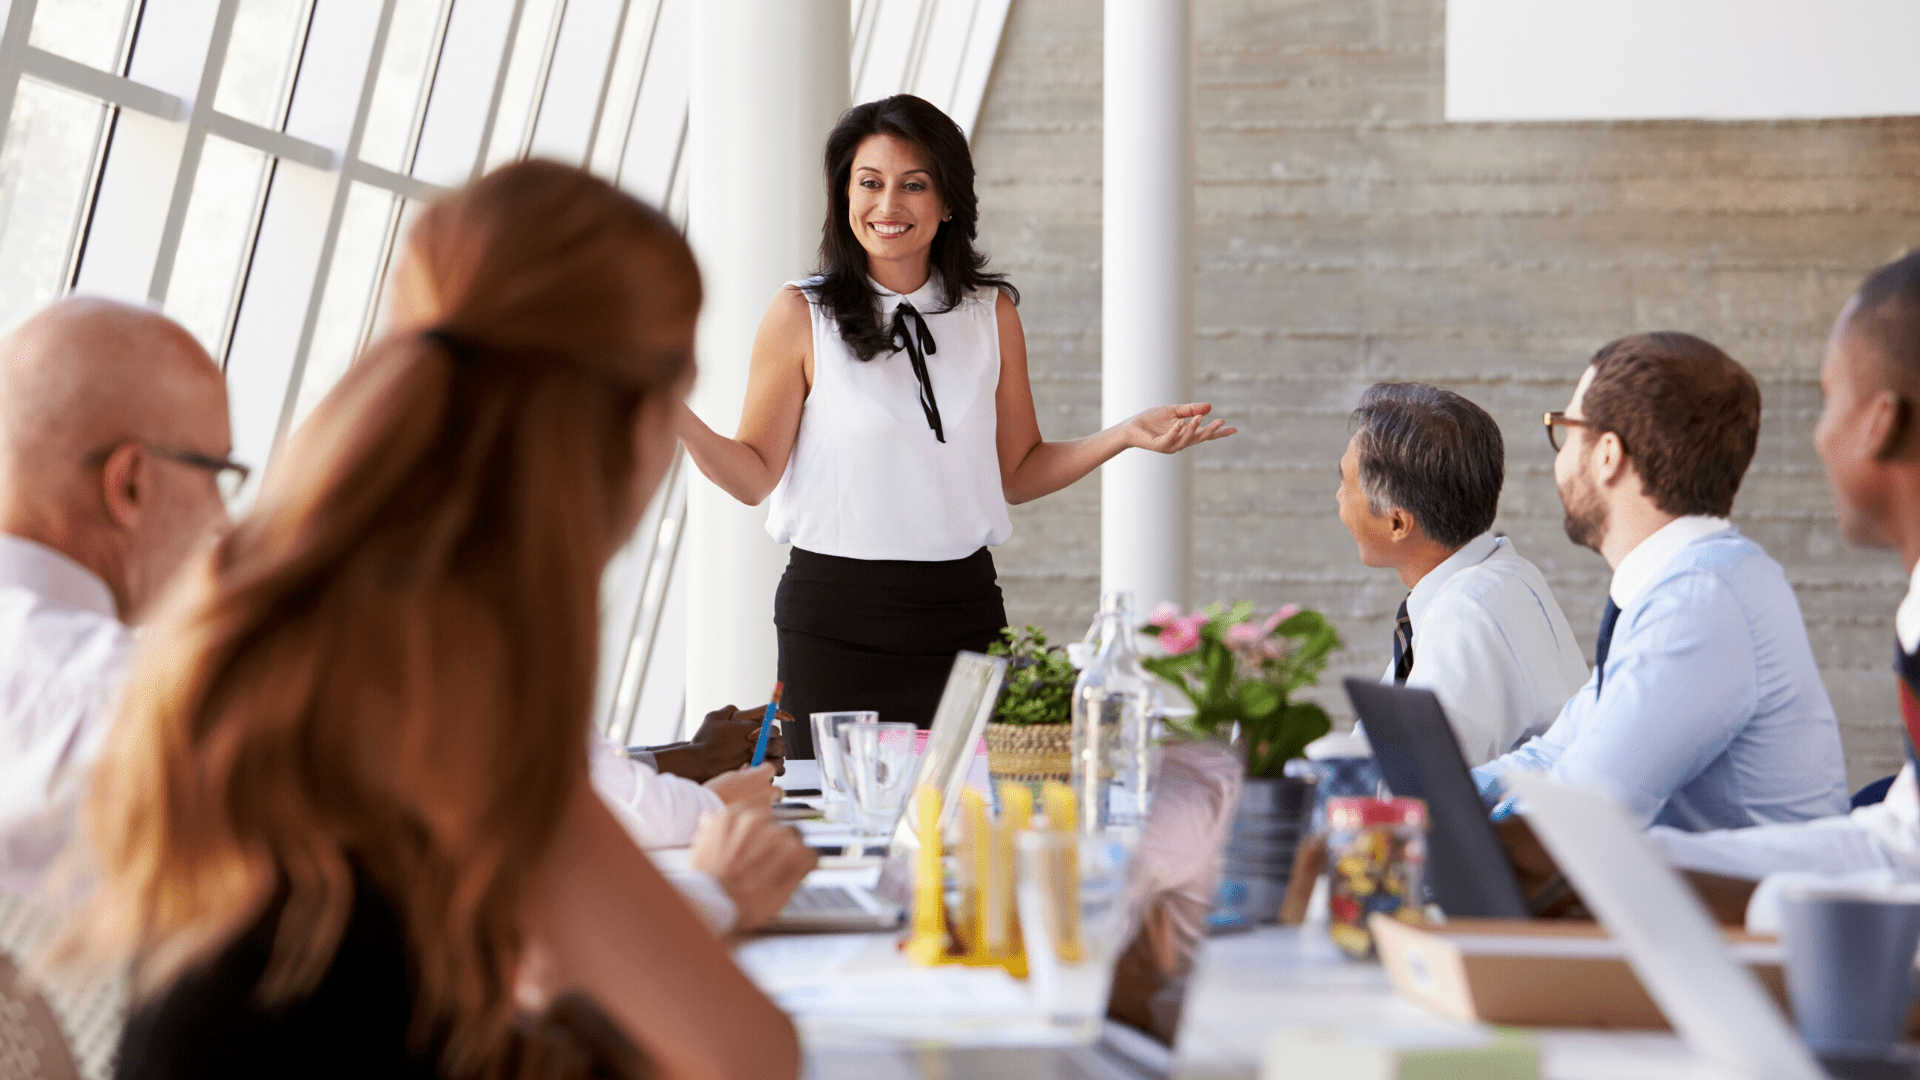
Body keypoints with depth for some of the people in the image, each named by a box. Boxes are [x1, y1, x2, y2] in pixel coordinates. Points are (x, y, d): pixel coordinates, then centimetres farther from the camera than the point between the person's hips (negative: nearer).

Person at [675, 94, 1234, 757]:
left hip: (962, 615, 3)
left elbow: (1018, 474, 13)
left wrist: (1127, 435, 1)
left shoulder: (992, 312, 8)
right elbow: (755, 475, -2)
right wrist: (677, 418, -19)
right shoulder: (802, 315, -1)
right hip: (835, 621, -2)